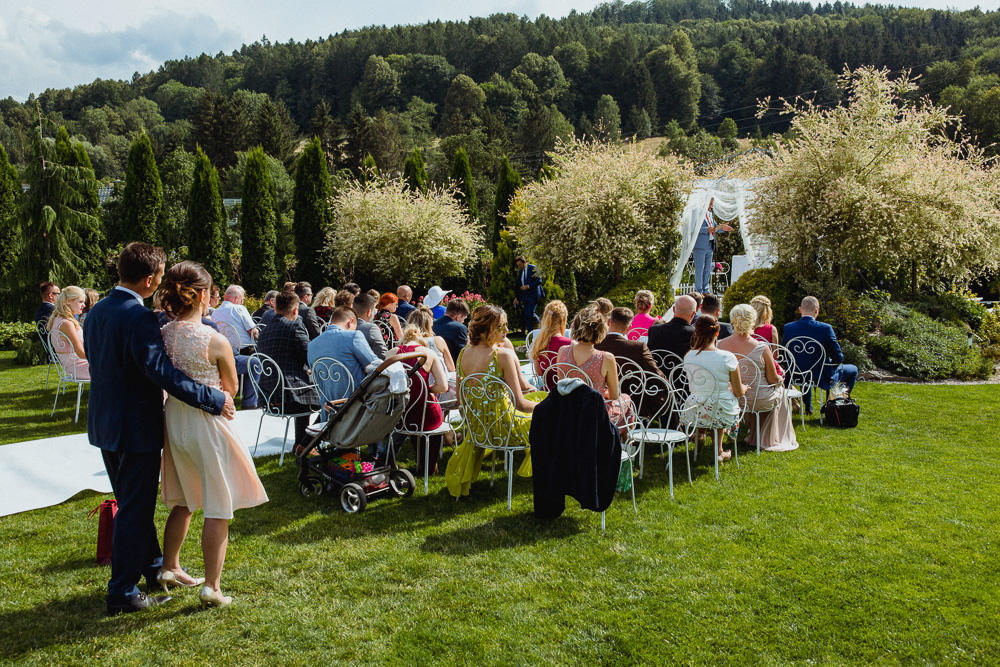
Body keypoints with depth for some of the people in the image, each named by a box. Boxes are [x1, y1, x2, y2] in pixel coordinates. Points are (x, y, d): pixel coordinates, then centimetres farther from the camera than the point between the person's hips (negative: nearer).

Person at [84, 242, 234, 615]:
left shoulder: (96, 312, 6)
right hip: (136, 427, -9)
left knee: (133, 503, 22)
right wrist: (214, 400, -26)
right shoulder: (139, 317, -23)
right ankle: (123, 594, 11)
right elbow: (161, 370, -30)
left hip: (105, 425, 9)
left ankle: (154, 568, 38)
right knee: (135, 510, 2)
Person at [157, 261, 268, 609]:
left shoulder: (161, 334, -4)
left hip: (173, 420, 7)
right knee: (218, 509, 5)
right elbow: (231, 388, -4)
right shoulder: (215, 341, -19)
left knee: (182, 502, 25)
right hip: (207, 424, -6)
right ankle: (211, 587, 9)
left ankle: (169, 568, 37)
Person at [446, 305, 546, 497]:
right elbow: (520, 403, -20)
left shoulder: (463, 354, -4)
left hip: (476, 428, 7)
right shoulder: (504, 355, -22)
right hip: (503, 428, -7)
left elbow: (460, 398, 7)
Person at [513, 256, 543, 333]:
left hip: (533, 295, -7)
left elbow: (539, 280, -13)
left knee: (530, 313, -15)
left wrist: (528, 286, -19)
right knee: (526, 315, 5)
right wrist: (516, 297, 16)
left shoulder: (533, 268, -9)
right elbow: (517, 284, 19)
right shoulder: (520, 271, 12)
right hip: (524, 296, 7)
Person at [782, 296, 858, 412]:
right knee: (853, 370, 23)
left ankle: (808, 406, 46)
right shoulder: (825, 328, -21)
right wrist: (831, 364, 8)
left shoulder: (788, 328, -11)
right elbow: (838, 358, -14)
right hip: (822, 377, -4)